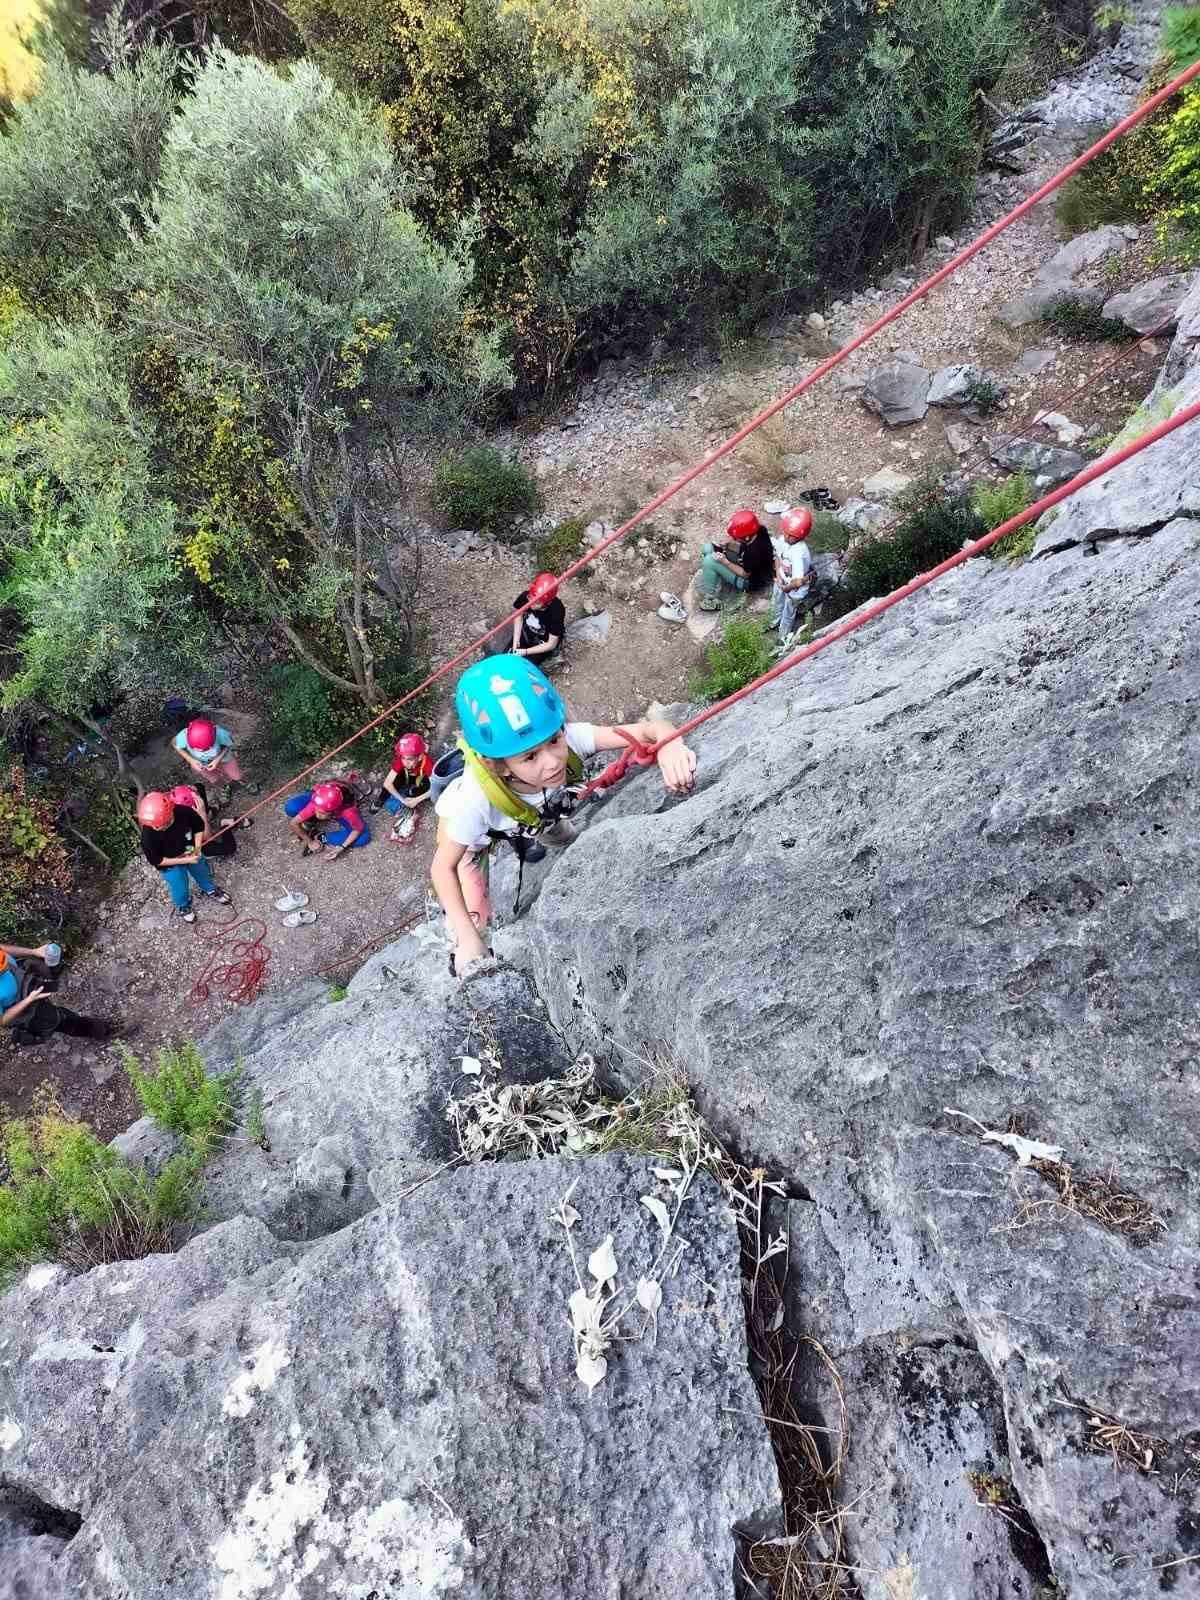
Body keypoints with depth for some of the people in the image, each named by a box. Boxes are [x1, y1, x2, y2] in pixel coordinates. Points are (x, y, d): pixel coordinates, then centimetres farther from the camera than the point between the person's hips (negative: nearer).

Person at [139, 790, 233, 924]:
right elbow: (156, 861, -24)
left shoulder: (183, 811, -33)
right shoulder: (148, 836, -39)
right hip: (171, 864, -3)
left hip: (192, 854, 3)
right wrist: (184, 860, -24)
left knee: (203, 873, 29)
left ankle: (210, 890, 63)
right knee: (180, 890, 18)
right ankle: (183, 906, 53)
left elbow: (199, 826, -10)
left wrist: (197, 848, -19)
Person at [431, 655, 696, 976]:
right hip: (468, 834, -3)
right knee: (476, 920, -6)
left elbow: (651, 729, -41)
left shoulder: (567, 739, -43)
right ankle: (460, 958, 28)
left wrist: (671, 746, -65)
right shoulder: (473, 800, -48)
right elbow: (443, 866, -33)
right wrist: (467, 940, -41)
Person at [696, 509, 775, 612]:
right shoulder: (758, 530, -17)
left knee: (709, 561, -24)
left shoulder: (755, 551, -39)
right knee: (707, 548, 1)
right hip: (745, 564, 9)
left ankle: (711, 600, -7)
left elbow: (745, 574, -25)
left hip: (749, 580, -9)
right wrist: (727, 547, -11)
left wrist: (725, 561, -29)